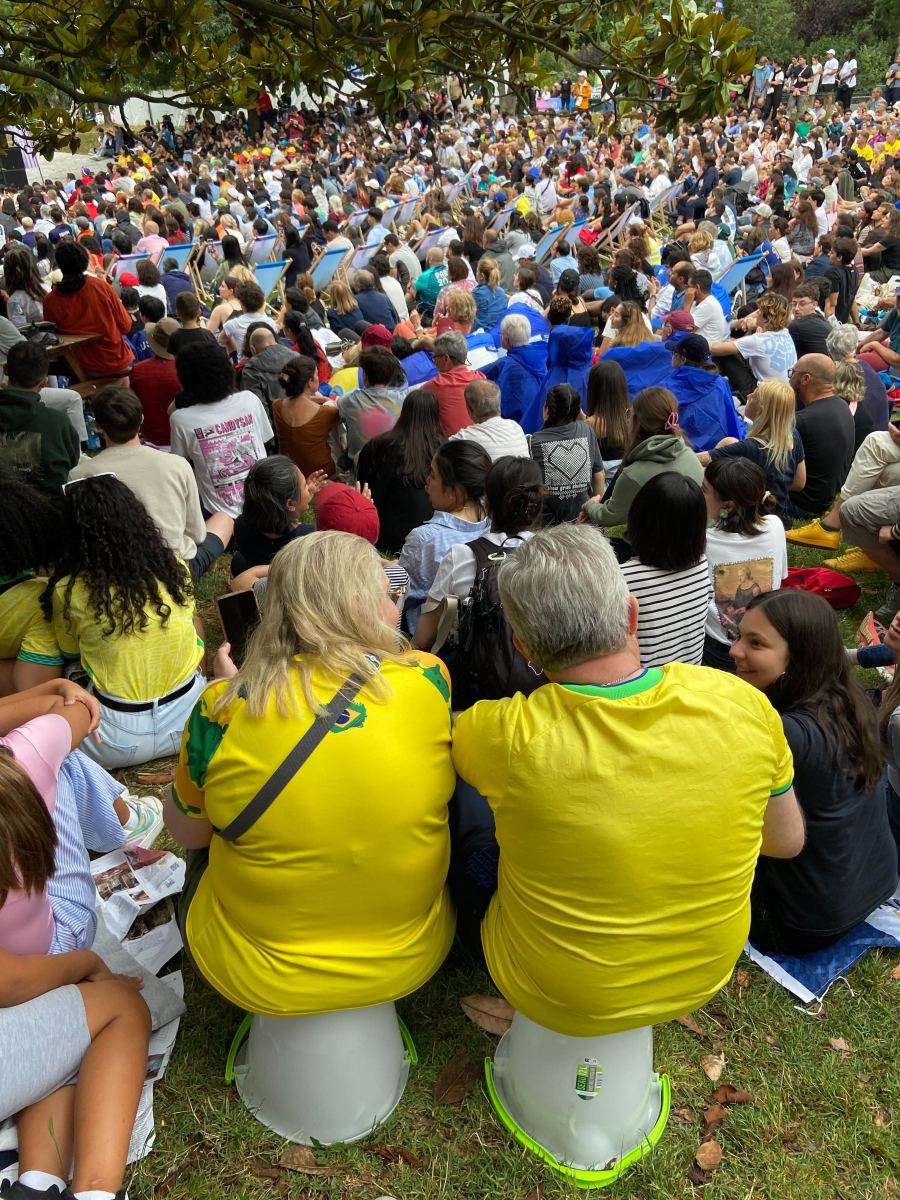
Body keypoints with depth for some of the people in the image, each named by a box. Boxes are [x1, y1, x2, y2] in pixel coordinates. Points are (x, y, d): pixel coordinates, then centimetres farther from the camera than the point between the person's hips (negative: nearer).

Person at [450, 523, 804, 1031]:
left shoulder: (507, 736, -31)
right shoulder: (744, 704, -22)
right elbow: (788, 840, -4)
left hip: (556, 1000, -3)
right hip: (704, 978, 4)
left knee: (462, 798, 15)